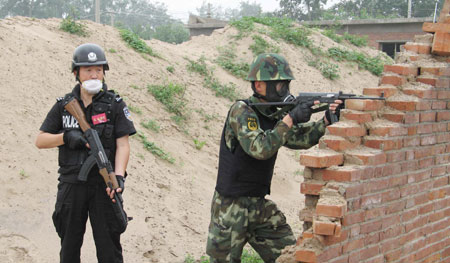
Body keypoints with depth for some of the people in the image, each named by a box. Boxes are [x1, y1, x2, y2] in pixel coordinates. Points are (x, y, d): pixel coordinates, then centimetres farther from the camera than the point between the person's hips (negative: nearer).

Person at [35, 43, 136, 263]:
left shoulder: (115, 104, 0)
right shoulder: (64, 105, 6)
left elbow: (123, 145, -5)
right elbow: (40, 141, 7)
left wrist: (119, 176, -20)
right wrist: (66, 136, -12)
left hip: (103, 185, -2)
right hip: (71, 185, 2)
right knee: (70, 244, 13)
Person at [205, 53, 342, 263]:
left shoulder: (273, 115, 6)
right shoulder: (241, 111, -17)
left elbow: (301, 139, 5)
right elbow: (259, 149, -29)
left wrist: (326, 121, -12)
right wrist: (290, 119, -28)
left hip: (259, 205, 7)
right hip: (230, 207, -7)